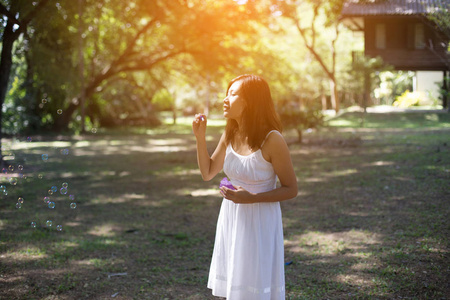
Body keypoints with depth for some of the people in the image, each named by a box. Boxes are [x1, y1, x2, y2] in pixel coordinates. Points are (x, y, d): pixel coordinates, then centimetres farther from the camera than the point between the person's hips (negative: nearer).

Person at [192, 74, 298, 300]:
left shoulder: (271, 139, -18)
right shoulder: (229, 136, 1)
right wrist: (200, 138, -1)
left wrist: (251, 198, -23)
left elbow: (290, 189, -12)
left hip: (259, 222, -6)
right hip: (231, 218, 6)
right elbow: (208, 173, 12)